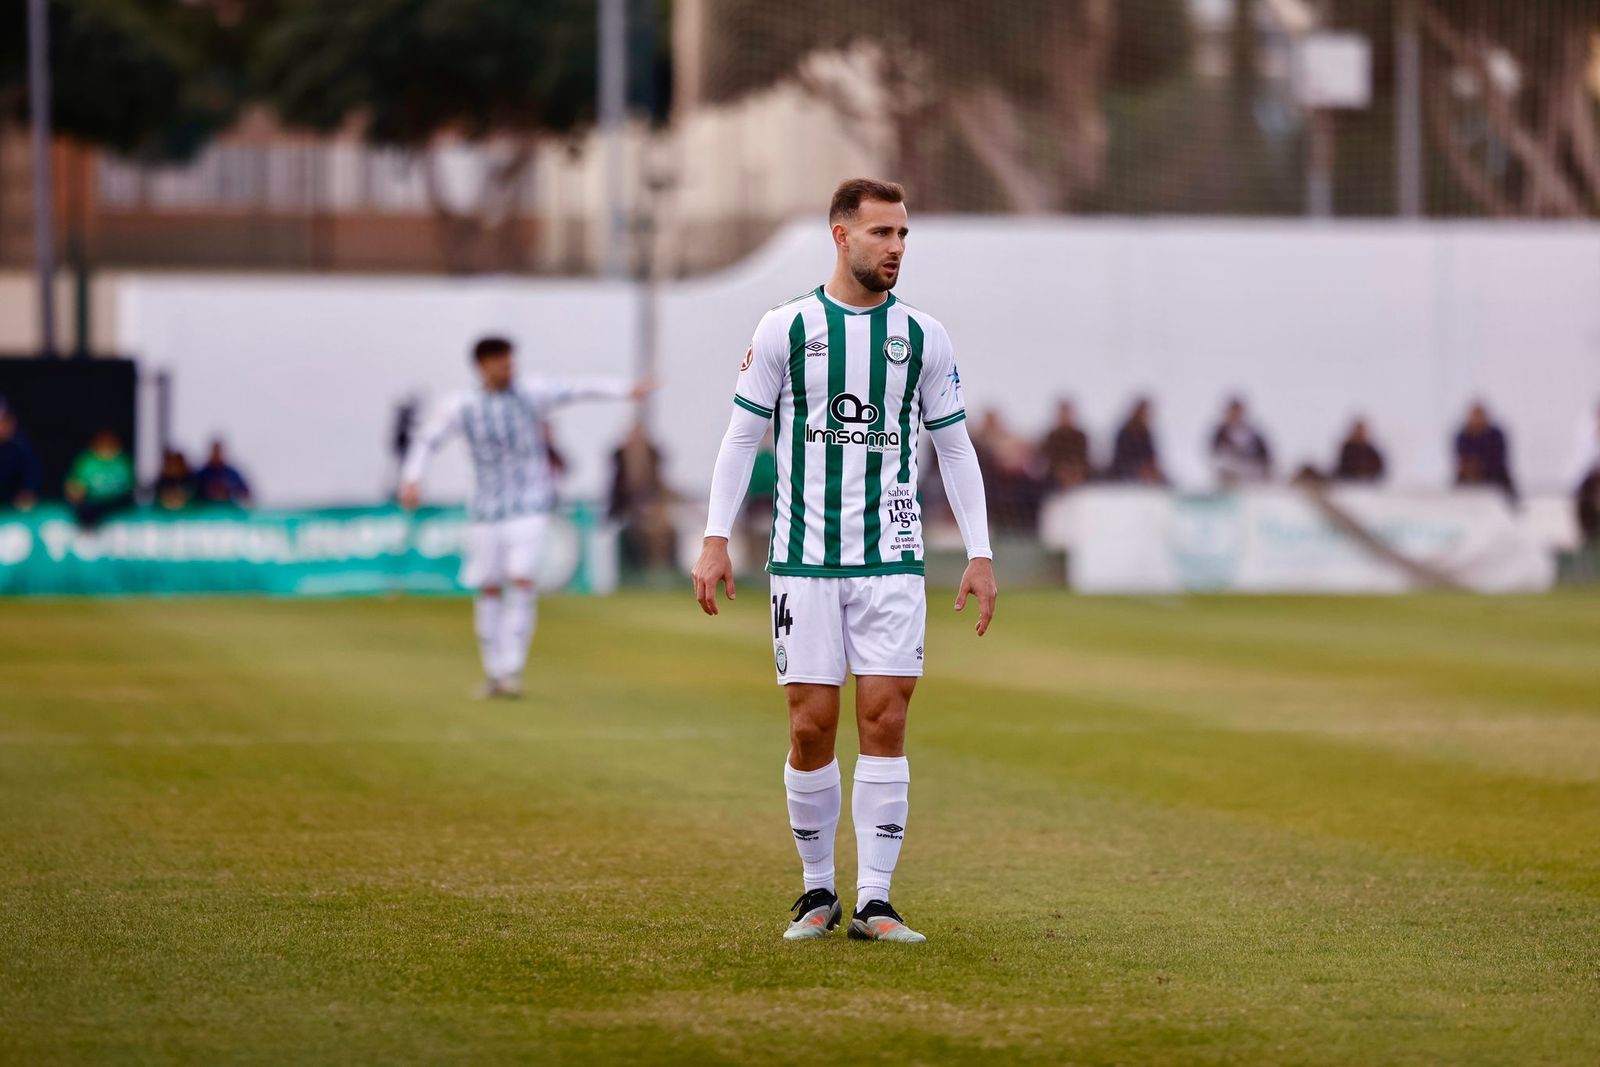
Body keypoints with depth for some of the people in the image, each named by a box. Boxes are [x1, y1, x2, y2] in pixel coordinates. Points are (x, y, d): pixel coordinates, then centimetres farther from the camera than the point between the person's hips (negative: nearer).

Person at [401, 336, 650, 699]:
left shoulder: (531, 393, -2)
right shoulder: (461, 407, 0)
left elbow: (579, 388, -8)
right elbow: (426, 442, 3)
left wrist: (624, 390, -21)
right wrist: (412, 478, -14)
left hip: (530, 505, -2)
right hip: (488, 508, 2)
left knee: (521, 581, -16)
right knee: (488, 590, 4)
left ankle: (512, 669, -15)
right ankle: (494, 672, 16)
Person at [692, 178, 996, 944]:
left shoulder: (923, 336, 6)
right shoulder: (784, 328, 2)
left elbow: (954, 447, 11)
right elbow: (741, 436, 5)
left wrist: (980, 554, 6)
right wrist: (716, 541, -3)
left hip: (892, 562, 1)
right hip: (804, 558, -1)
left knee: (884, 723, -5)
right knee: (811, 728, -1)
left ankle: (874, 903, -1)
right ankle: (818, 893, 13)